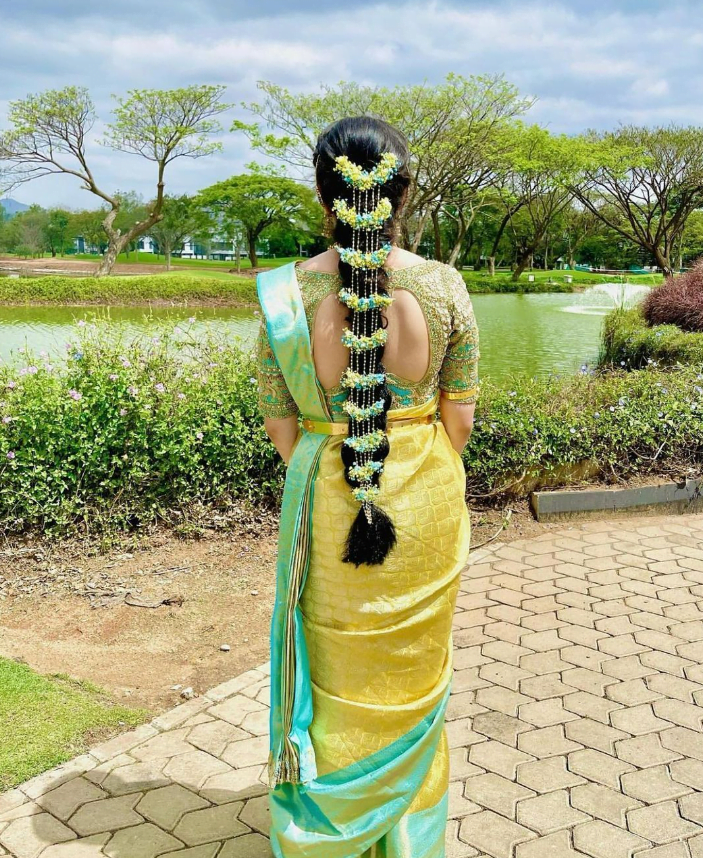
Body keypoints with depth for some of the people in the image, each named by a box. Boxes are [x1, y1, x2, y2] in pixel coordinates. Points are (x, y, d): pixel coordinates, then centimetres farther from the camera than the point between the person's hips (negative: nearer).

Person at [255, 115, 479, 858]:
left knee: (331, 670, 20)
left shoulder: (287, 292, -13)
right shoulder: (443, 287, -12)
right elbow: (460, 418, -5)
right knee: (413, 672, 21)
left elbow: (280, 422, -5)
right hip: (426, 505, 1)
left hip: (326, 504, 0)